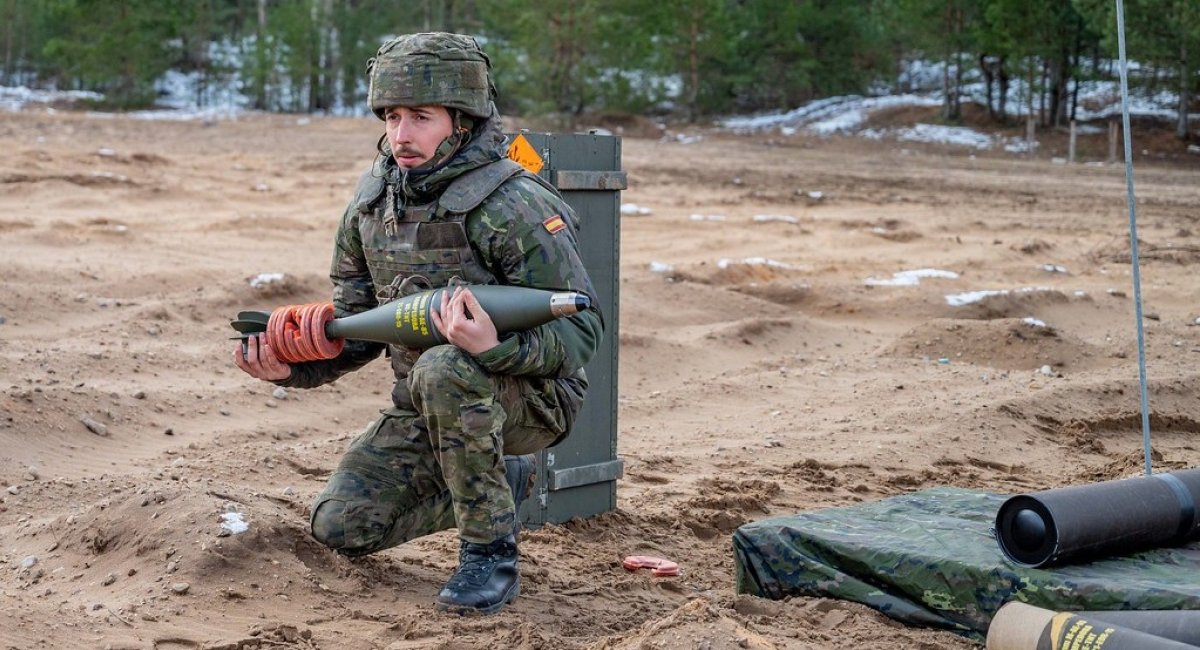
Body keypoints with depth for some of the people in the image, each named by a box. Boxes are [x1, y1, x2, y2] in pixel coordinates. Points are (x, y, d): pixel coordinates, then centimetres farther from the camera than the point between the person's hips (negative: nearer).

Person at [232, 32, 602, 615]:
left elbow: (583, 328, -23)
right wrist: (290, 364, -9)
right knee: (341, 527, -3)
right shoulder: (372, 201, 0)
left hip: (526, 397, -7)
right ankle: (502, 482, 15)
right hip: (426, 411, 7)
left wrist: (495, 347, -41)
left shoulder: (511, 206, -22)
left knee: (443, 370, -37)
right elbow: (355, 323, 10)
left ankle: (491, 553, -20)